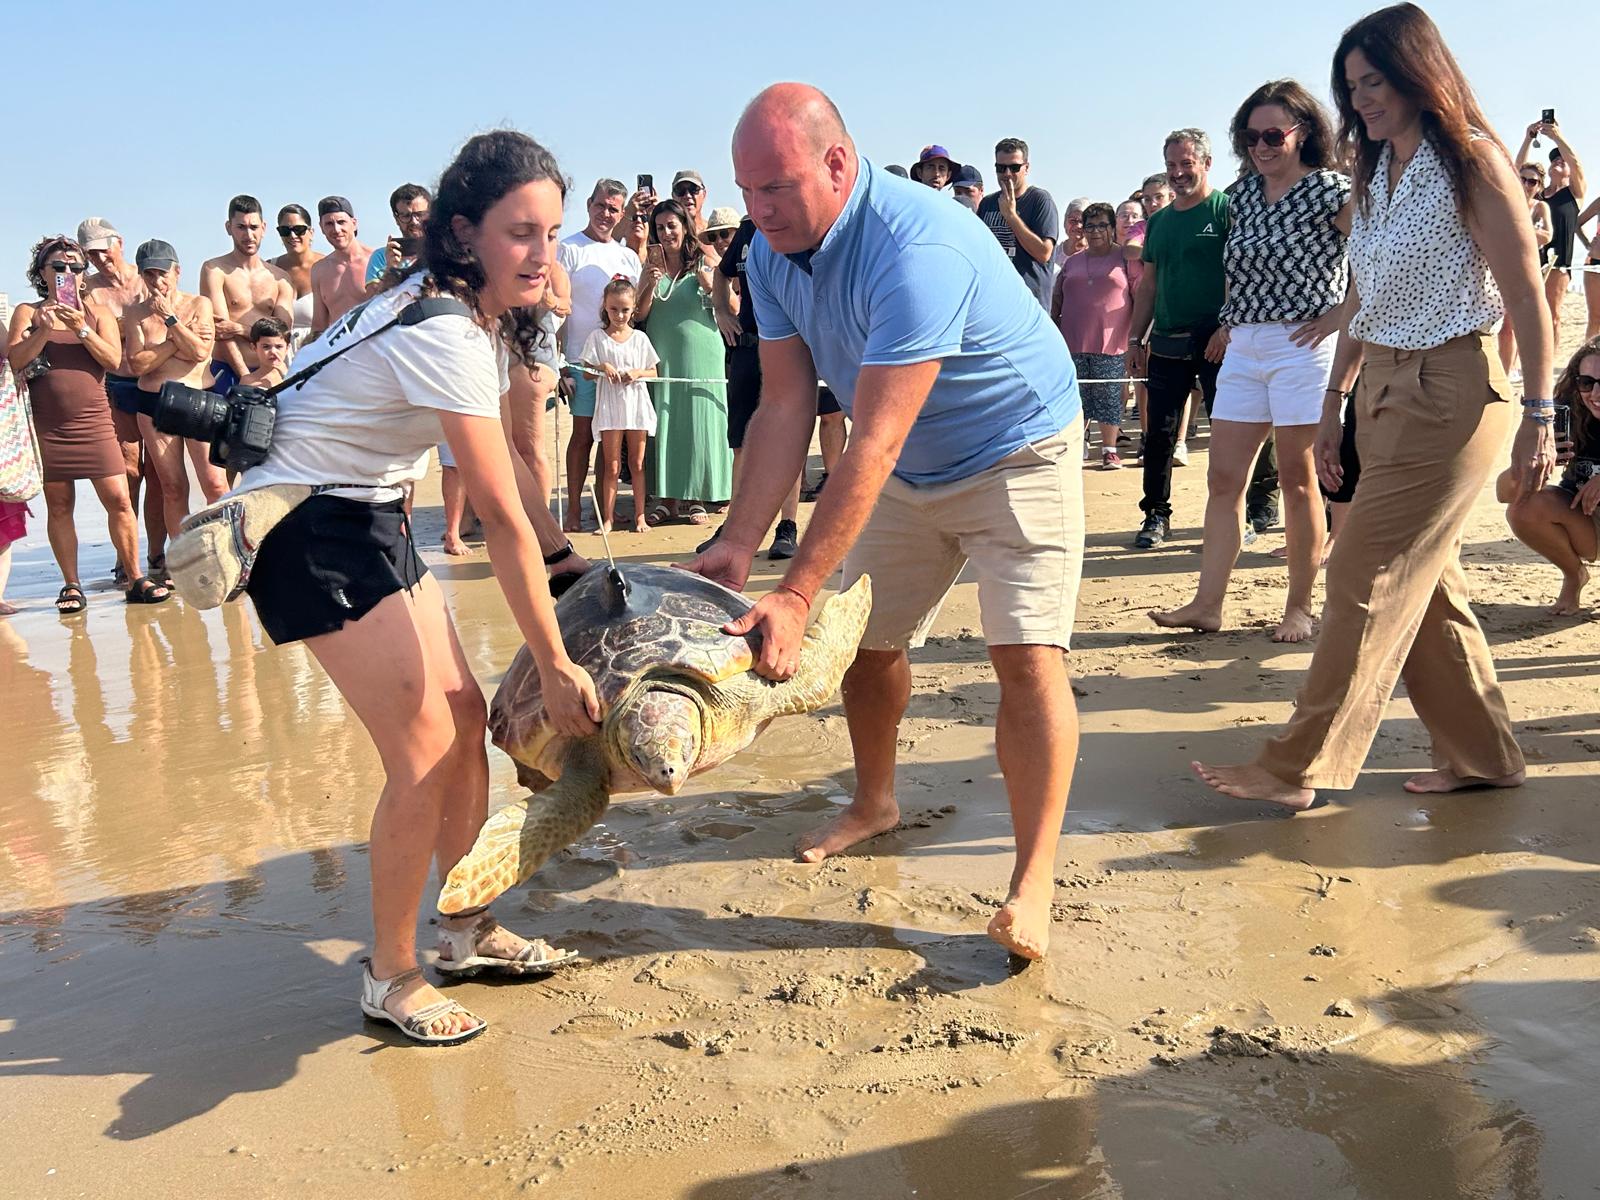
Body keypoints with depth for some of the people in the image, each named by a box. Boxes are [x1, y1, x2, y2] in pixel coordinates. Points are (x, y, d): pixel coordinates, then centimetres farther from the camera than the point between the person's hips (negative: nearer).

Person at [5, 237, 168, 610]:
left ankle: (135, 579, 0)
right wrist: (45, 328, -15)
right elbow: (15, 359, -4)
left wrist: (81, 329, -15)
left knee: (118, 499, -7)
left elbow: (113, 359, -4)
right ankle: (71, 586, 10)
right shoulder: (28, 313, 9)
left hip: (93, 422, 0)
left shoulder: (98, 312, 10)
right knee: (58, 505, 3)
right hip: (47, 426, 0)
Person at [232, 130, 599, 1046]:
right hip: (312, 531, -9)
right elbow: (504, 523, -26)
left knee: (466, 713, 8)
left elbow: (500, 449, 15)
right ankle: (390, 975, 6)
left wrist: (558, 549, 10)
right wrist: (558, 669, -21)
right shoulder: (444, 337, -27)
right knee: (425, 752, -11)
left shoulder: (476, 308, 3)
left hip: (373, 516, 10)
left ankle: (468, 928, 21)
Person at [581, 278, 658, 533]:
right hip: (610, 406, -2)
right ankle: (608, 517, 5)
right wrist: (602, 367, -16)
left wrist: (637, 373, -9)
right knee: (612, 466, 0)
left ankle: (639, 515, 14)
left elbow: (654, 372, 10)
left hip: (637, 404, 2)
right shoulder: (597, 337, 3)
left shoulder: (639, 338, 8)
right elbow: (586, 372, 3)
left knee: (637, 464, 7)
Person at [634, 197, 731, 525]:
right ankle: (668, 498, 7)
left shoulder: (705, 262, 2)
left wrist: (709, 285, -18)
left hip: (700, 354, -2)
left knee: (699, 422, 0)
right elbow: (638, 315, 5)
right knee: (664, 424, 1)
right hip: (663, 357, 2)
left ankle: (698, 499, 7)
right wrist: (651, 283, -9)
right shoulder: (652, 266, 10)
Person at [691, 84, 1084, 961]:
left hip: (1017, 450, -7)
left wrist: (796, 594, -38)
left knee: (1026, 651, -17)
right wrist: (738, 545, -20)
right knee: (866, 638, 12)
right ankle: (874, 801, 36)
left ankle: (1032, 883, -11)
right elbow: (785, 406, -10)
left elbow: (873, 444, -38)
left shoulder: (916, 248, -36)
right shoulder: (772, 255, -10)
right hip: (911, 468, 8)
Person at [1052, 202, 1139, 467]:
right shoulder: (1072, 262, 15)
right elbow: (1056, 301, 18)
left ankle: (1109, 449, 8)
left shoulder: (1126, 259, 4)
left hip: (1111, 344, -3)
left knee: (1111, 398, 0)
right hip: (1073, 344, 3)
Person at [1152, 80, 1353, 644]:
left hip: (1302, 345, -6)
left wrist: (1341, 313, -14)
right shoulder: (1242, 193, 12)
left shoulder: (1330, 190, -6)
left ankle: (1299, 608, 10)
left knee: (1297, 480, 0)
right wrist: (1231, 319, 12)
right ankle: (1207, 603, 4)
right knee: (1223, 478, 1)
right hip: (1243, 347, 6)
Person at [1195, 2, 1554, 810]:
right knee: (1424, 582, 10)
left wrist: (1537, 416, -13)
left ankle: (1300, 767, -5)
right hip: (1383, 393, 8)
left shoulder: (1471, 159, -8)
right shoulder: (1374, 173, 14)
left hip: (1451, 394, -8)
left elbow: (1526, 297, -10)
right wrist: (1335, 401, 14)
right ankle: (1481, 754, 22)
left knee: (1368, 577, -9)